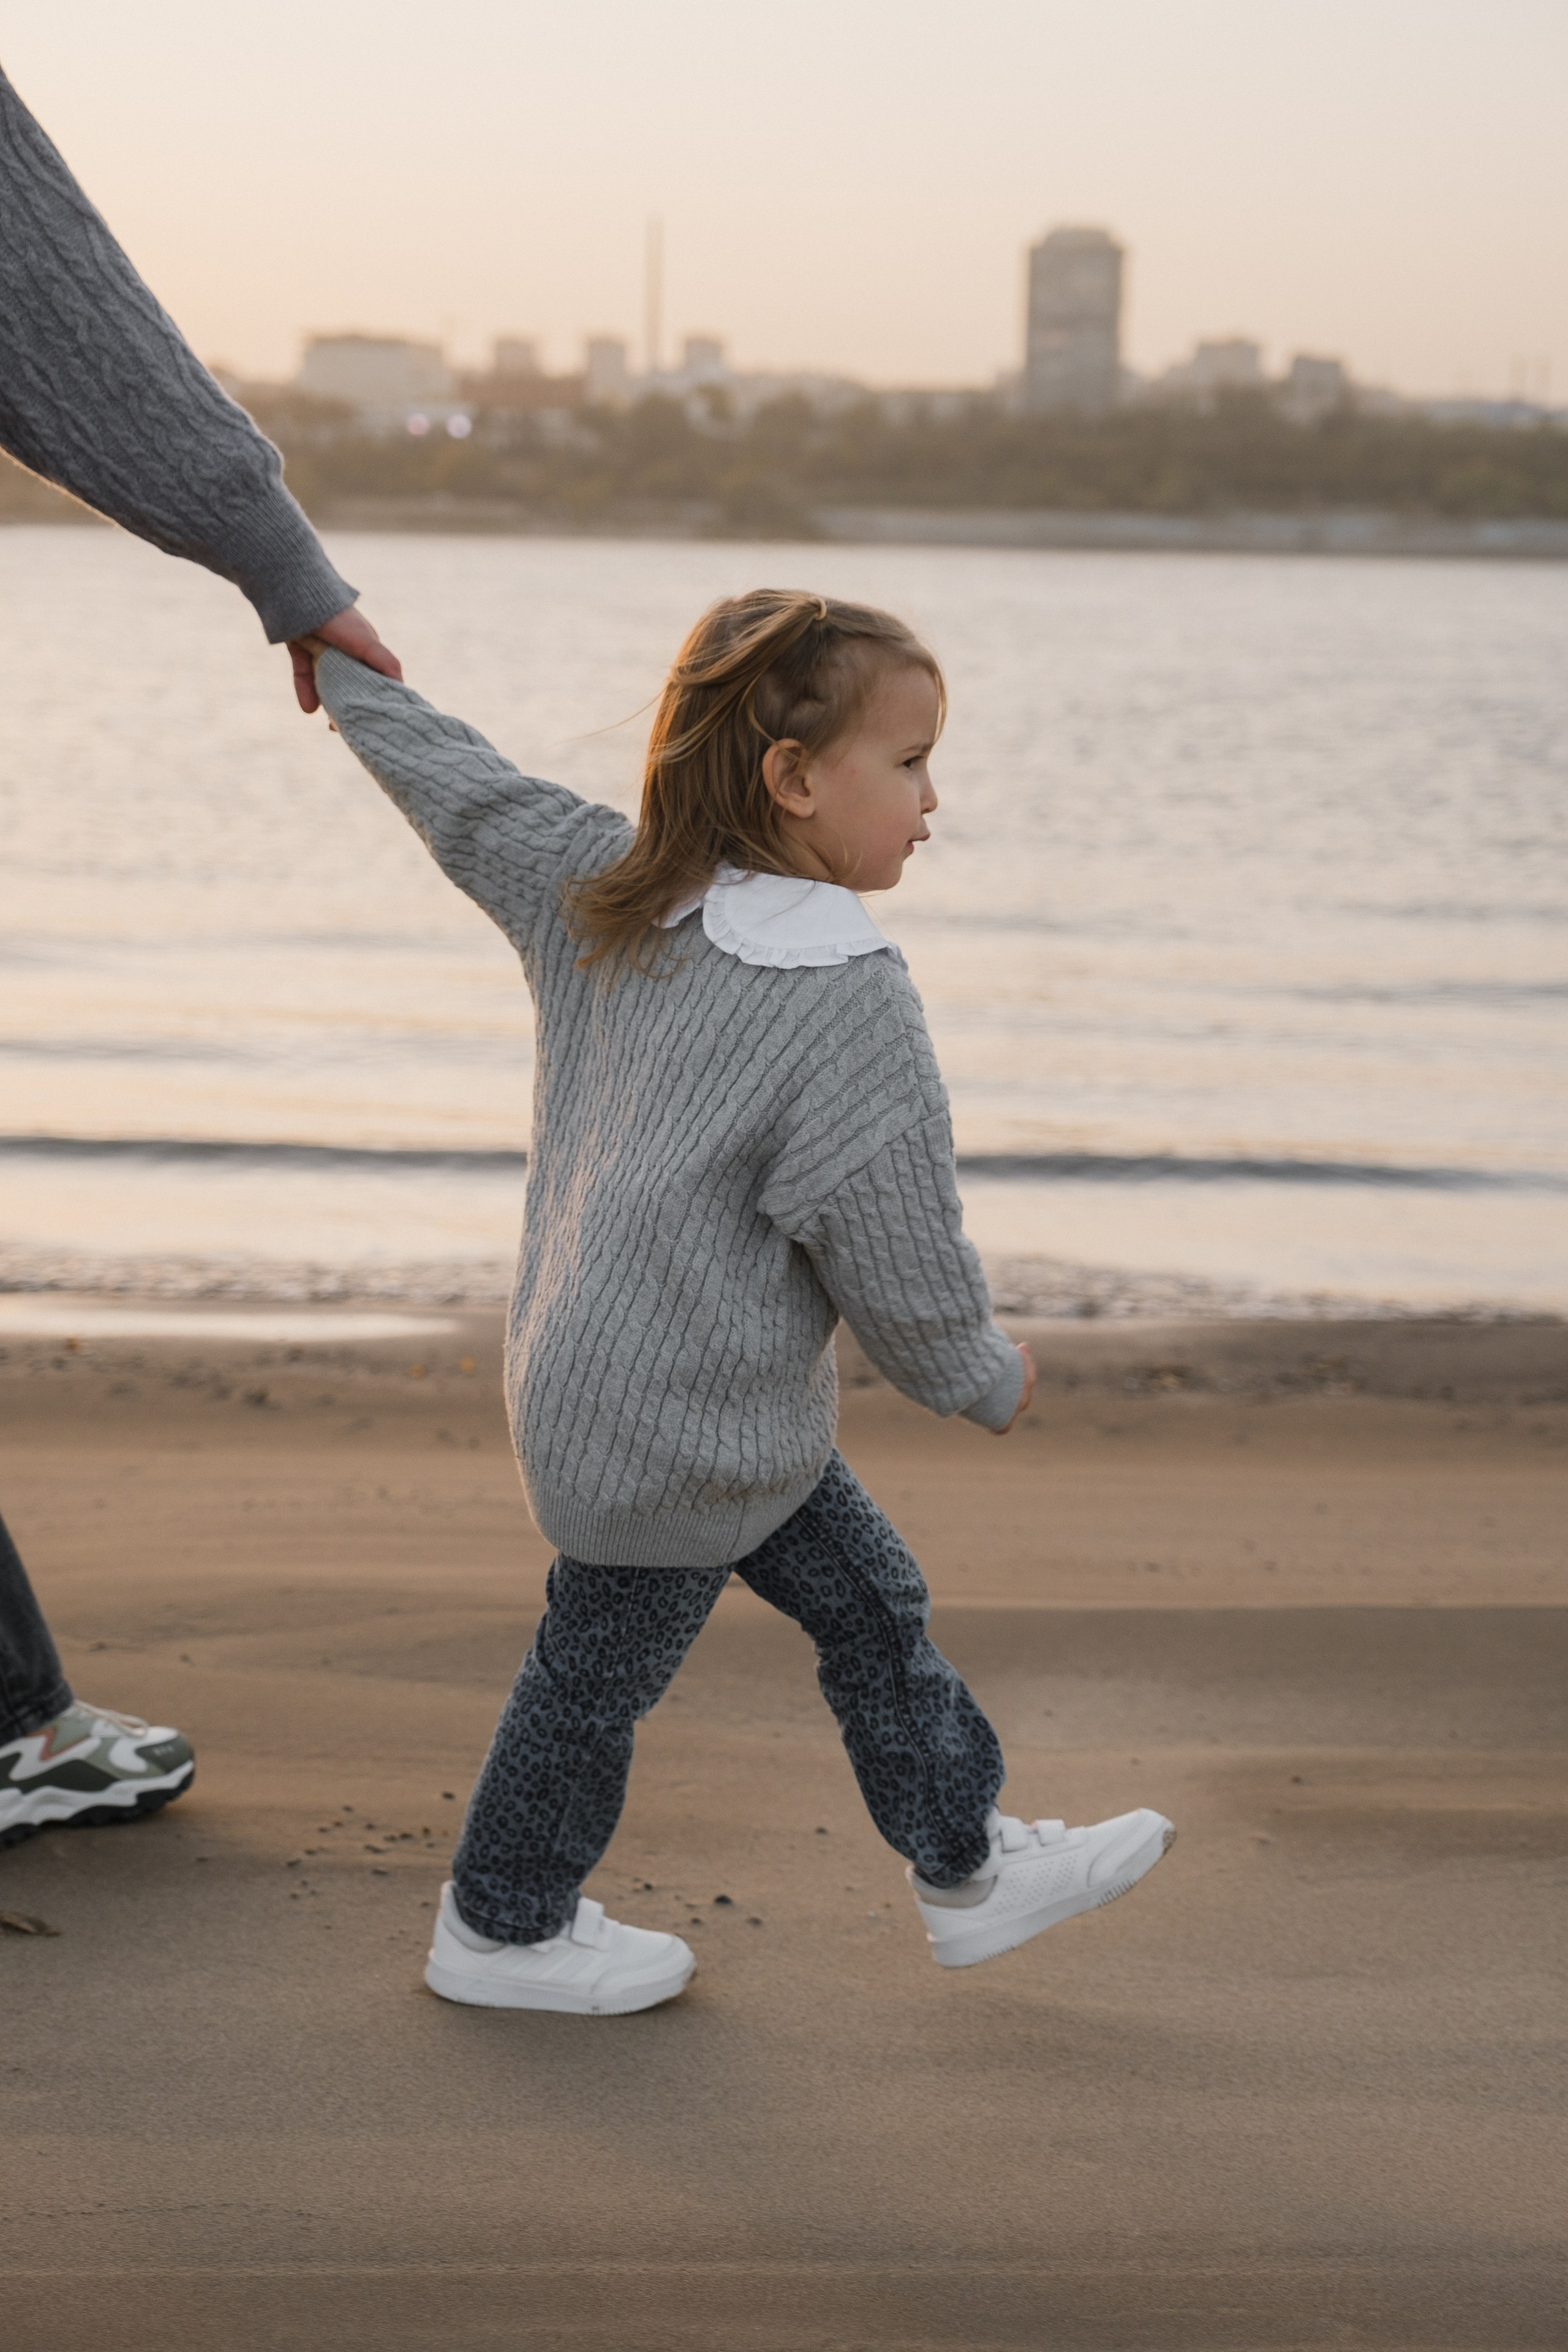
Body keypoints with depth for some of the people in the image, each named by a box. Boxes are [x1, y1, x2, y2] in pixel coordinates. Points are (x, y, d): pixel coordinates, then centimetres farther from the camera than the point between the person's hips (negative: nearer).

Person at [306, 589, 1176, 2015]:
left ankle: (969, 1869, 30)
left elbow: (463, 791, 10)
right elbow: (899, 1258, -22)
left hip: (597, 1371, 9)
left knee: (870, 1602, 18)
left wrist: (354, 675, 28)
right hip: (676, 1434, -9)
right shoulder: (853, 1007, -27)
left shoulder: (604, 888, -5)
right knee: (603, 1668, 11)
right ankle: (501, 1932, 31)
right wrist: (986, 1379, -3)